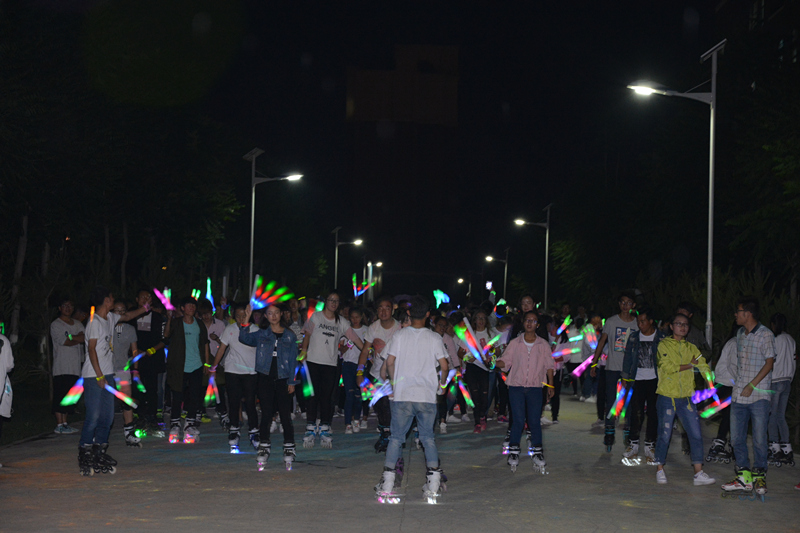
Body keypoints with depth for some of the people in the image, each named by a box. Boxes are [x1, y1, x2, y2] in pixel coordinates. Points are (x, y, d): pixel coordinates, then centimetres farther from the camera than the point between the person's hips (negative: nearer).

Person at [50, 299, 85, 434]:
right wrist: (77, 339, -1)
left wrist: (70, 337, -9)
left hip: (75, 367, 6)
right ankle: (59, 425, -7)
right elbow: (63, 342, -10)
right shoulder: (55, 325, 1)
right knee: (60, 395, -9)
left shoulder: (77, 324, 19)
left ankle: (64, 423, 10)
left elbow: (84, 338, 2)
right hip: (61, 366, -6)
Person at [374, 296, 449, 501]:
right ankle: (433, 483, 4)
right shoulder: (434, 338, 0)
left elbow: (390, 362, -3)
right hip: (427, 395, 0)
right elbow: (444, 365, -2)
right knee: (428, 438, 11)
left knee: (396, 437, 7)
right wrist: (441, 383, 16)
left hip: (403, 394, 0)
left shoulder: (399, 336, 1)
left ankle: (387, 482, 3)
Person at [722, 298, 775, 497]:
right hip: (739, 395, 6)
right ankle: (744, 476, 14)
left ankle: (759, 476, 10)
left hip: (759, 396, -6)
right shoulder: (740, 333, 13)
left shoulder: (765, 335, -7)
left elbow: (769, 363, -8)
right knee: (737, 438, 6)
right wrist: (739, 386, 15)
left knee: (759, 439, -3)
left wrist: (752, 386, -14)